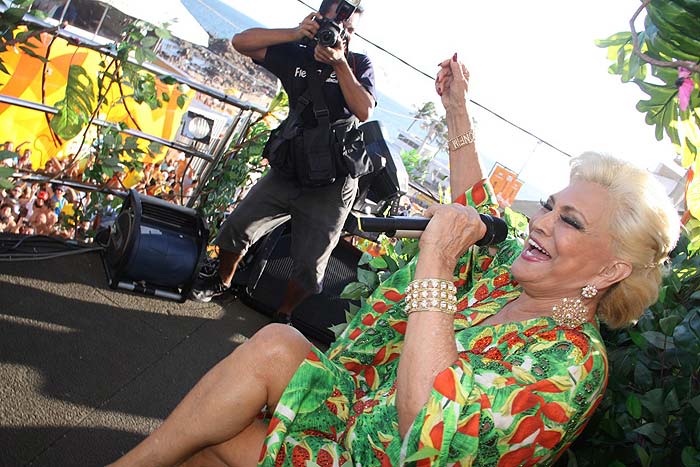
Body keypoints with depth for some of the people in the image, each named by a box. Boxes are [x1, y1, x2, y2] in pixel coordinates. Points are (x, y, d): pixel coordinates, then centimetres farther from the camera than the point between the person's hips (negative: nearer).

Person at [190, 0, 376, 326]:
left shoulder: (358, 65, 2)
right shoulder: (295, 56, 7)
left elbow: (364, 111, -15)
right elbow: (241, 42, -2)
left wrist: (339, 63, -17)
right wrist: (295, 33, -12)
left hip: (331, 185, -3)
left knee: (309, 267, 0)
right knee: (236, 227, 3)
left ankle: (283, 315, 28)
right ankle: (223, 282, 33)